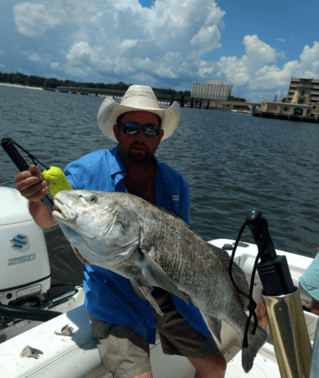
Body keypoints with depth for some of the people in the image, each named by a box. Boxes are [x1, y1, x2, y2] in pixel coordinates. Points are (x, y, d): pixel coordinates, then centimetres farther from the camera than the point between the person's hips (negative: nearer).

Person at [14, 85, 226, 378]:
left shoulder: (175, 184, 0)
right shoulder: (88, 170, -10)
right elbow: (48, 220, -7)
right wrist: (36, 199, -29)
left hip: (164, 289, 4)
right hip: (111, 293, -3)